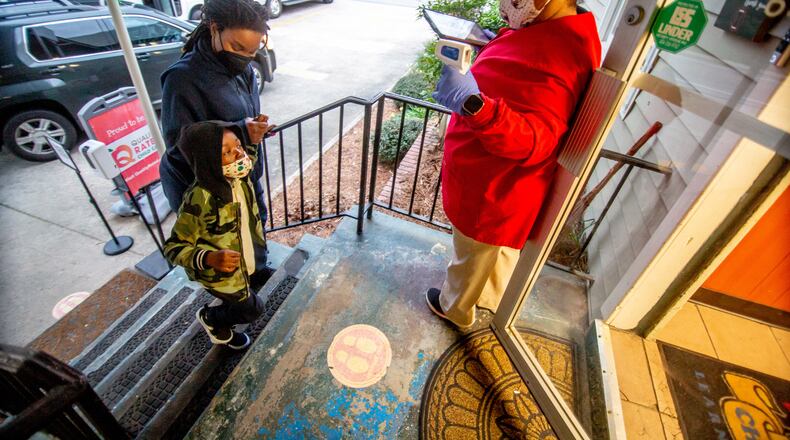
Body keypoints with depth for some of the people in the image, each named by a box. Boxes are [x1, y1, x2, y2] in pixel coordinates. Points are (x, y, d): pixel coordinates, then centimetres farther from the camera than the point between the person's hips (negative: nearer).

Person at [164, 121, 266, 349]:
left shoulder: (239, 178, -15)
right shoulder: (200, 200, -37)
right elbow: (173, 248, -29)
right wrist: (209, 258, -45)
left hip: (241, 263, 7)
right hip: (219, 273, -7)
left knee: (239, 304, 30)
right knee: (252, 308, 12)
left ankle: (221, 329, 61)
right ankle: (210, 317, 39)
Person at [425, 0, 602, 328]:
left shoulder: (553, 55, -29)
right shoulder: (557, 31, 3)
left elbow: (533, 140, -35)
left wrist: (475, 105, -49)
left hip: (492, 189, -10)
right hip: (500, 181, 10)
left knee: (473, 256, 16)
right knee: (498, 247, 30)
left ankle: (455, 308, 44)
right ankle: (493, 295, 57)